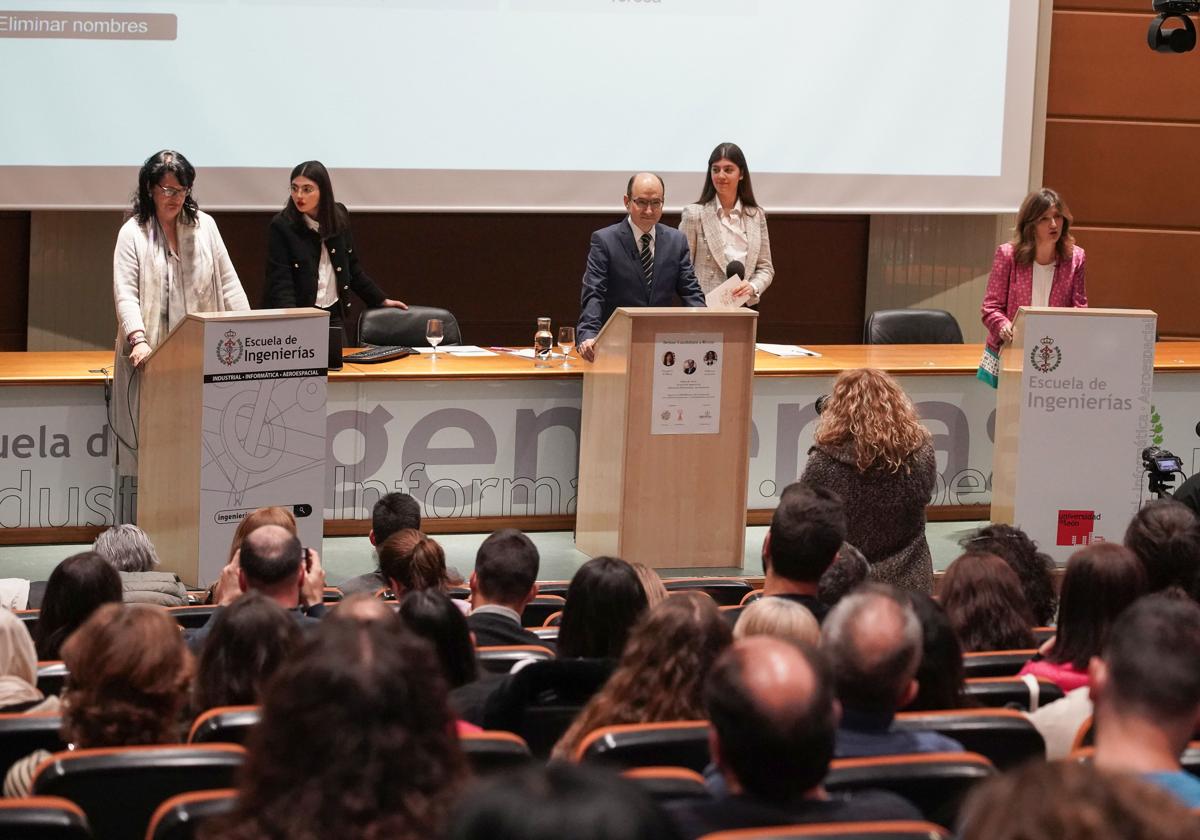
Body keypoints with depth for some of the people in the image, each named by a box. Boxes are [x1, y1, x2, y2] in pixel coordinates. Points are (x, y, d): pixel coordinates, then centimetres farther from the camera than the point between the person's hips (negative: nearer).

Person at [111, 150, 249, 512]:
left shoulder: (204, 225, 10)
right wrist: (138, 339, -25)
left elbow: (228, 282, 11)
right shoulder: (133, 232, 0)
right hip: (151, 356, -3)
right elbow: (125, 292, -9)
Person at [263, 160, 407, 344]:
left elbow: (352, 267, 15)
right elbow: (280, 283, -17)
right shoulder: (281, 227, -12)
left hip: (334, 315, 4)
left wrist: (381, 300, 15)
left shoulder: (339, 217, 3)